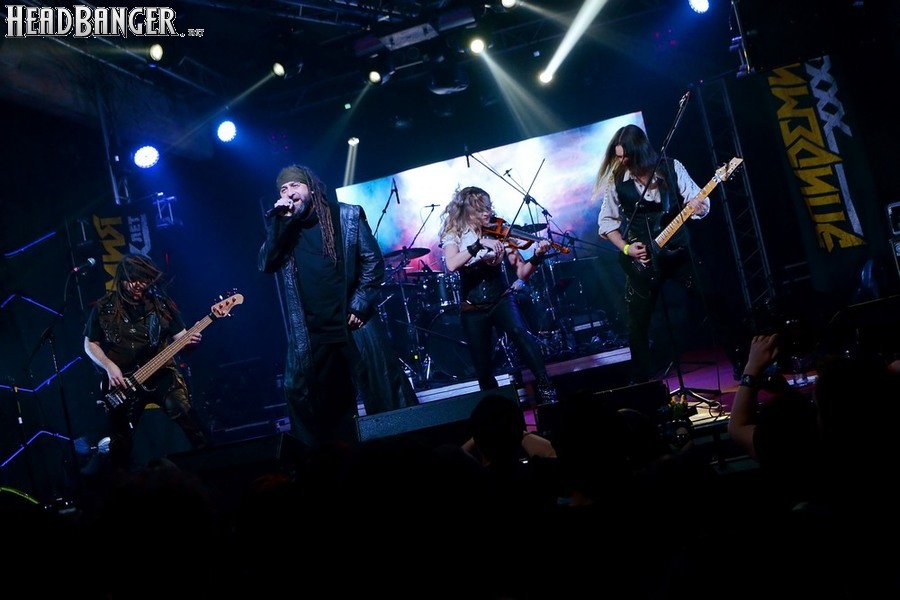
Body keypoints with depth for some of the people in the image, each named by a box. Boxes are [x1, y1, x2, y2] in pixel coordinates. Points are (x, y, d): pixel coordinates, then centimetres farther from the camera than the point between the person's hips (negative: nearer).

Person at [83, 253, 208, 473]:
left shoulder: (160, 303, 0)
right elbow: (90, 344, 6)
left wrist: (190, 340, -21)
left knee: (182, 409, -23)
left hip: (161, 373, 0)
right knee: (121, 443, 5)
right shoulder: (103, 308, -2)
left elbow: (179, 336, 3)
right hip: (122, 382, 0)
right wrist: (109, 366, -10)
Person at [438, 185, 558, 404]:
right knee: (483, 369, 2)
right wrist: (480, 243, -33)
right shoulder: (454, 234, -3)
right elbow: (451, 265, -26)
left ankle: (546, 388, -31)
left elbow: (522, 273, -4)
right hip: (472, 309, 0)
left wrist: (537, 256, -23)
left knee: (519, 332, -33)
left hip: (501, 298, 0)